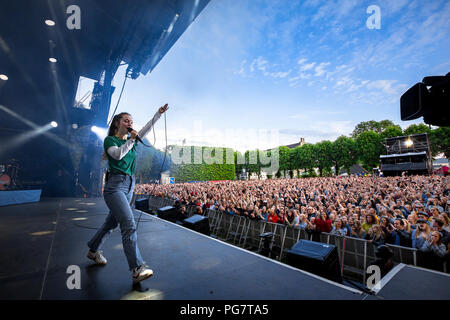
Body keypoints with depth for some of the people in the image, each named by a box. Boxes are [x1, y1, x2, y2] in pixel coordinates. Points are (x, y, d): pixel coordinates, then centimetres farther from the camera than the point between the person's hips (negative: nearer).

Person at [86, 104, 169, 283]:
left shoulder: (131, 139, 17)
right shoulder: (110, 140, 1)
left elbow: (147, 128, 10)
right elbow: (118, 154, -18)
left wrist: (159, 113, 5)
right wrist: (131, 140, -14)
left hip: (129, 186, 7)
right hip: (115, 185, -7)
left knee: (112, 222, 18)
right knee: (129, 223, -18)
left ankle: (93, 251, 42)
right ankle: (137, 269, -17)